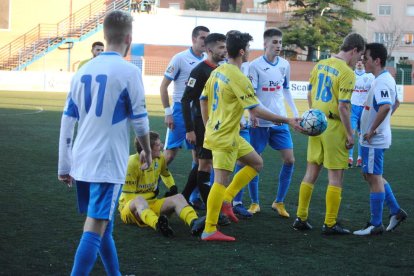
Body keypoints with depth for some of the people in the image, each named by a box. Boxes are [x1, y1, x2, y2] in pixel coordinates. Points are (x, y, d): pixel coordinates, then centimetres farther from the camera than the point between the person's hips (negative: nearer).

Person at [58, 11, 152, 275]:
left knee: (104, 223, 21)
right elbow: (140, 120, -3)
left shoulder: (83, 71, 8)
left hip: (81, 162, 7)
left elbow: (67, 121, 8)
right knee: (94, 230, -8)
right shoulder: (129, 71, -9)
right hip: (108, 164, -7)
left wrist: (64, 165, 13)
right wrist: (148, 152, 15)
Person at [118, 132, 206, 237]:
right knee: (139, 200, -42)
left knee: (178, 197, -19)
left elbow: (166, 174, 27)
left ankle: (194, 223, -52)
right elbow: (129, 196, -17)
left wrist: (172, 188, 8)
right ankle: (158, 224, -76)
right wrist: (152, 192, -12)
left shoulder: (160, 158, 4)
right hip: (129, 207, -6)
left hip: (151, 204, 6)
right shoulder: (133, 163, -18)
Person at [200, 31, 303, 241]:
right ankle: (209, 230, -4)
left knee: (256, 162, 17)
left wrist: (209, 127, 24)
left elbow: (203, 100, 15)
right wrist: (287, 121, -15)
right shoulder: (238, 78, -19)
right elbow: (256, 110, -20)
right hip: (225, 137, -10)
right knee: (221, 181, -6)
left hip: (215, 131, 10)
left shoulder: (217, 72, 8)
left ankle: (226, 199, 12)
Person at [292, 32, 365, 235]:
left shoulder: (320, 65, 7)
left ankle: (301, 218, 19)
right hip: (334, 127, -7)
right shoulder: (347, 73, -16)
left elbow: (309, 94, 14)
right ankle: (330, 224, 6)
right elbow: (342, 107, -21)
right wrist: (350, 134, -13)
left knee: (311, 171, 15)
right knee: (336, 177, 2)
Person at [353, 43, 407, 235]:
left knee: (374, 178, -2)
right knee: (372, 176, 19)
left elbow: (386, 107, -35)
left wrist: (372, 130, -26)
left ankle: (376, 225, 6)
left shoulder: (381, 82, -21)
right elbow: (396, 103, 25)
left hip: (373, 140, -10)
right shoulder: (388, 79, 11)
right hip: (377, 138, 10)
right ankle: (396, 211, 24)